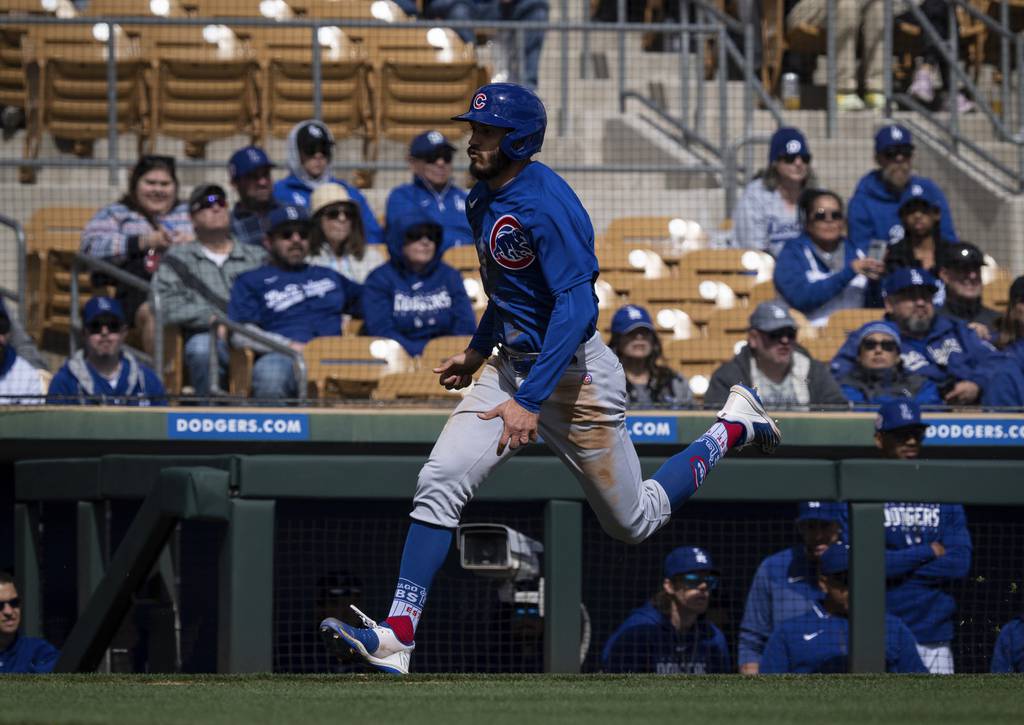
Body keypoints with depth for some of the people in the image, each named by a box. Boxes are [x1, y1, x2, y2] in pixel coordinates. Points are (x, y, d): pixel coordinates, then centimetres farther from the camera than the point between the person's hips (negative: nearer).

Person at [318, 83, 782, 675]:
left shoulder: (546, 204, -24)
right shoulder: (484, 200, 5)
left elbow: (576, 306, -30)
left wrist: (530, 400, -35)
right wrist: (480, 351, 30)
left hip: (574, 372, -8)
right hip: (512, 367, 8)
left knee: (634, 522, 9)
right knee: (441, 480, -14)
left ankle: (733, 428, 31)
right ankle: (397, 637, -18)